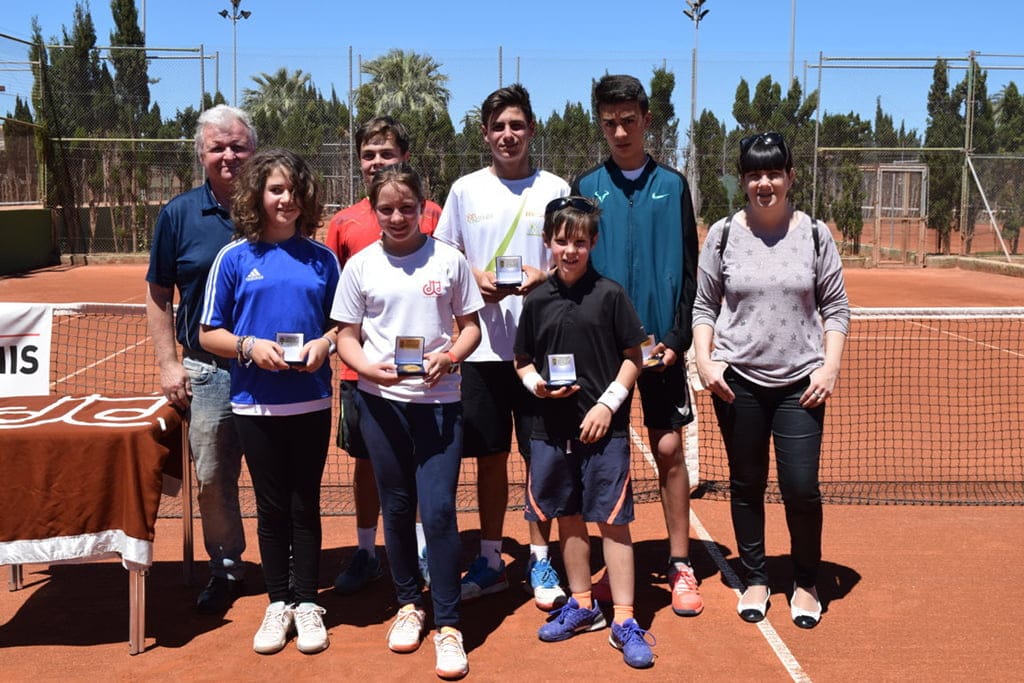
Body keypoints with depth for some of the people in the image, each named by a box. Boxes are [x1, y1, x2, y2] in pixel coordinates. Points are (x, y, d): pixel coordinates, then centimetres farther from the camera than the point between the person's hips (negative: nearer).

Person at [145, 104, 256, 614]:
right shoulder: (179, 214, 3)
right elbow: (158, 295, 7)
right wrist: (168, 364, 1)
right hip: (207, 372, 1)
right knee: (212, 479, 9)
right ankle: (226, 568, 27)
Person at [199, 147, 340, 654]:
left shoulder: (321, 257, 3)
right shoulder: (235, 258, 0)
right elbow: (209, 334, 1)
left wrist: (327, 343, -12)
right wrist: (250, 346, -16)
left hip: (311, 400, 1)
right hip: (255, 403, 0)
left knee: (305, 505, 9)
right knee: (271, 507, 10)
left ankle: (306, 603, 22)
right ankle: (278, 603, 25)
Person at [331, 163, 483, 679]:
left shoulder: (449, 260, 0)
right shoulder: (361, 265, 3)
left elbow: (471, 325, 7)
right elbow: (346, 337, 6)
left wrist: (450, 356, -13)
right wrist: (367, 367, -14)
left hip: (438, 400, -2)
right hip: (380, 401, 2)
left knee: (439, 510, -7)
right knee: (396, 507, 11)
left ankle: (447, 625, 6)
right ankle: (408, 604, 31)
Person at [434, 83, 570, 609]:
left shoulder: (555, 190, 3)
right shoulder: (465, 190, 7)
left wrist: (542, 277, -15)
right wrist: (475, 277, -9)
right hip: (482, 344, 2)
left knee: (541, 455, 3)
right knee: (489, 455, 9)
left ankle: (541, 561, 18)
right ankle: (490, 559, 22)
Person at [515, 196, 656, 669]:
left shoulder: (610, 294, -4)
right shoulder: (538, 301, 5)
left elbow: (633, 358, -2)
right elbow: (522, 360, 13)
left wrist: (608, 403, -11)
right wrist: (537, 382, -7)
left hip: (603, 428, -4)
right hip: (552, 428, 4)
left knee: (613, 520, -1)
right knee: (568, 517, 14)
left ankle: (624, 622, 7)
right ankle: (582, 605, 30)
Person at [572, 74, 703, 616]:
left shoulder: (672, 186, 5)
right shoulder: (586, 187, 6)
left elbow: (689, 271, 4)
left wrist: (676, 338, -6)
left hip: (661, 342, 0)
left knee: (669, 449, 2)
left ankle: (680, 566, 13)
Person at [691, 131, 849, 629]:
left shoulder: (814, 235, 2)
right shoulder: (723, 235, 2)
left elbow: (836, 308, 6)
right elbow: (704, 306, 7)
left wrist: (829, 367, -5)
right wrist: (704, 361, -6)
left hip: (801, 382, 0)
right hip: (737, 380, 1)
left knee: (801, 488, -4)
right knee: (746, 485, 10)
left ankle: (806, 583, 20)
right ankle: (755, 579, 28)